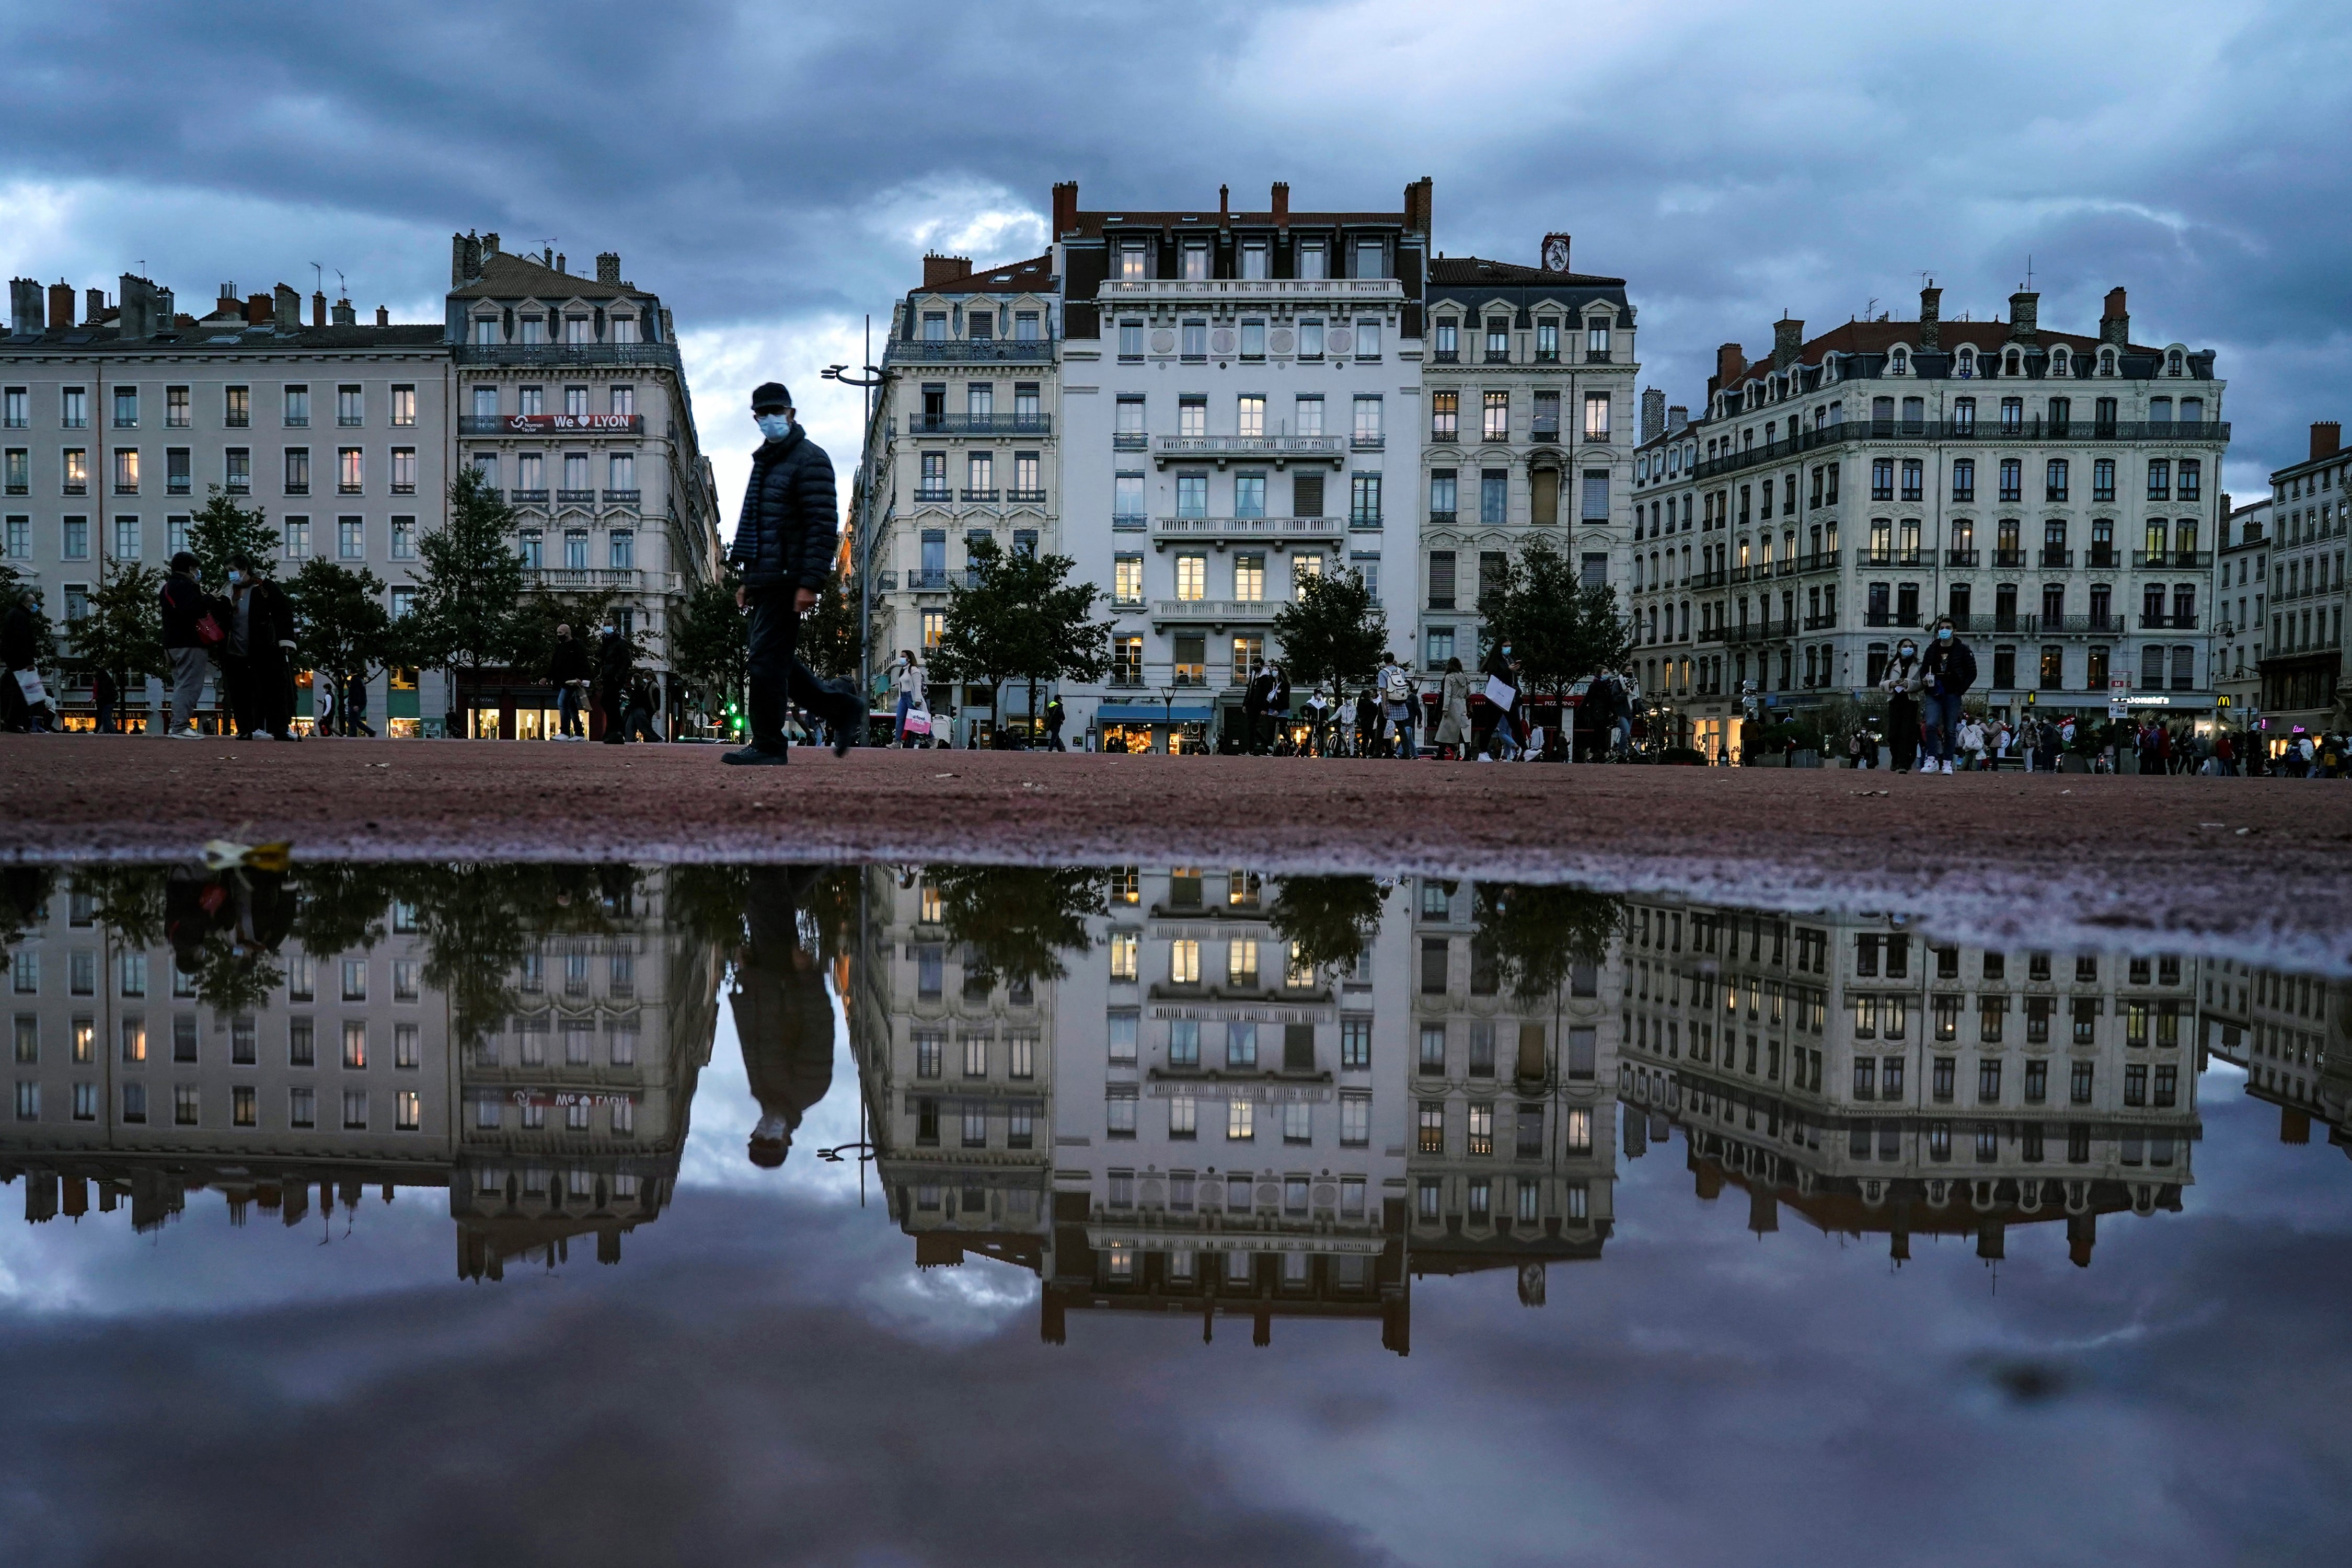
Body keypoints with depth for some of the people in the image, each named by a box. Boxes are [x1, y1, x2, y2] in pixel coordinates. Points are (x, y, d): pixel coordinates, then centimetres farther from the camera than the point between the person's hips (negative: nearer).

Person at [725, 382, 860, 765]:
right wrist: (748, 581, 22)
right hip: (765, 582, 10)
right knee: (777, 662, 10)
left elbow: (823, 525, -16)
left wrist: (811, 584, -22)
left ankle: (768, 747, -3)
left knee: (767, 661, -9)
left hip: (788, 581, -10)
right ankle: (840, 705, 20)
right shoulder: (765, 461, 21)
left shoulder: (809, 460, -8)